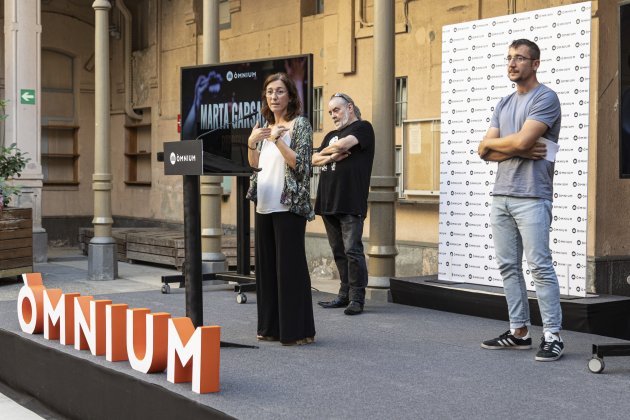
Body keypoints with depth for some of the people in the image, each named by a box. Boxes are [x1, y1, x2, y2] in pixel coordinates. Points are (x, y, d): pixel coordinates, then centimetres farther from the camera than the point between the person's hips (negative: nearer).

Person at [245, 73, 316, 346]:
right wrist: (252, 142, 1)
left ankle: (297, 331, -1)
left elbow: (301, 164, -12)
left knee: (290, 267, -6)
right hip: (264, 206, 7)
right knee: (267, 266, 9)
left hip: (288, 207, -7)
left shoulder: (300, 124, -3)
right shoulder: (266, 127, 16)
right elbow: (255, 165, 17)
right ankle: (271, 327, 18)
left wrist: (277, 140, -18)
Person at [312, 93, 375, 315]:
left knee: (352, 251, -10)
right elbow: (315, 159, 14)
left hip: (351, 203, -7)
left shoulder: (363, 127, 2)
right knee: (338, 252, 9)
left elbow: (343, 144, -13)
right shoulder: (331, 135, 24)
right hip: (329, 203, 7)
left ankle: (357, 298, -6)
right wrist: (332, 157, -6)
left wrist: (326, 151, 6)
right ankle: (344, 295, 15)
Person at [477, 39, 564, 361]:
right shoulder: (504, 104, 18)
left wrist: (492, 142, 2)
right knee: (508, 266, 8)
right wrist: (518, 150, -8)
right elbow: (485, 151, 9)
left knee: (540, 267, -8)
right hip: (501, 195, 8)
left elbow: (521, 140, -17)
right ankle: (519, 331, 14)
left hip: (531, 197, -7)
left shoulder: (545, 98, -4)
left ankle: (552, 335, -4)